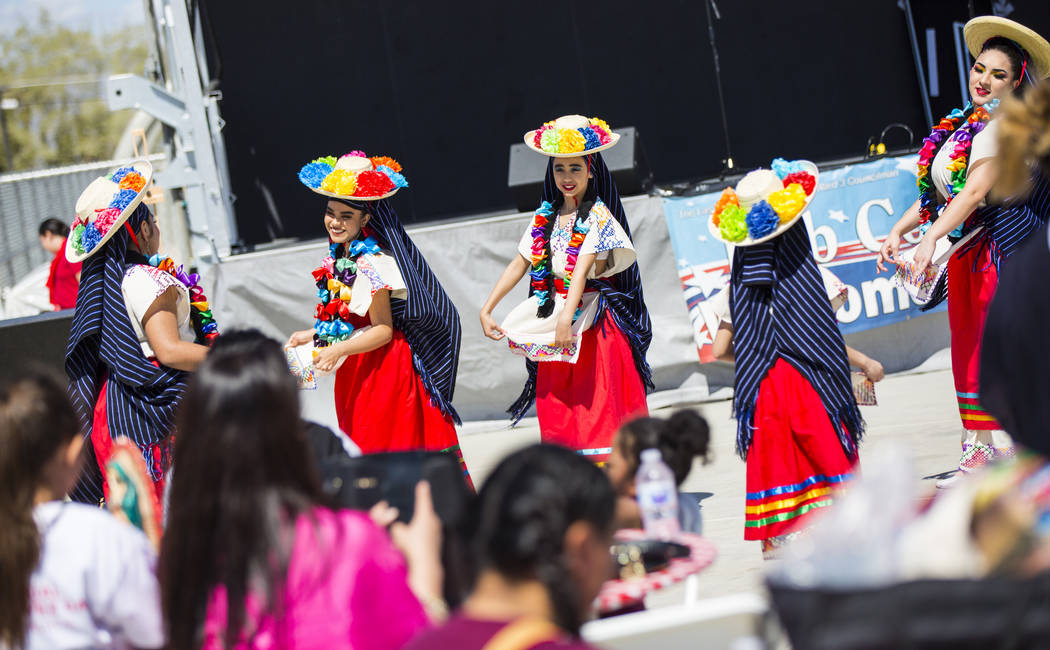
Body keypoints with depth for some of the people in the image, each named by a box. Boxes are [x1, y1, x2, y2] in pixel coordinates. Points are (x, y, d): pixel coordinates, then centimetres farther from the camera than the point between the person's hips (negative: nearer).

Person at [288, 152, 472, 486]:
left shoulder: (372, 264, -20)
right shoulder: (340, 258, 8)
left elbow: (383, 330, -20)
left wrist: (337, 351, -25)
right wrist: (315, 335, 15)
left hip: (383, 367, -9)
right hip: (357, 370, 9)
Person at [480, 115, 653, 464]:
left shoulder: (598, 216, -7)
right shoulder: (545, 217, 12)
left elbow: (582, 269, -20)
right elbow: (519, 265, 13)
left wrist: (566, 317, -31)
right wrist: (486, 309, 6)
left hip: (593, 328, -6)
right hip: (554, 324, 6)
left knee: (600, 405, -7)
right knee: (558, 416, 2)